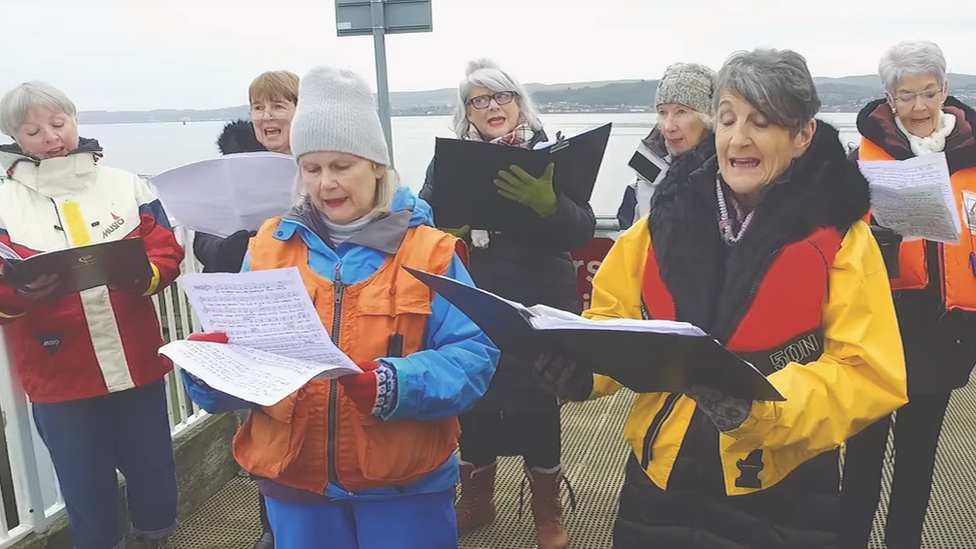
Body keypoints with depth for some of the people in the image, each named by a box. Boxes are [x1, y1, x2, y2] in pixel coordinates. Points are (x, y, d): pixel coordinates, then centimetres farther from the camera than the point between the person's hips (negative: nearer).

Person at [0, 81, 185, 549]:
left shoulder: (125, 185, 1)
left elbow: (167, 253, 0)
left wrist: (141, 273, -20)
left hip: (137, 363, 1)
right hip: (60, 377, -1)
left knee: (154, 471, 17)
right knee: (87, 486, 12)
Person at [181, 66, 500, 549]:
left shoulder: (428, 250, -6)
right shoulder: (269, 247, 2)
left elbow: (472, 355, -12)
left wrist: (395, 386, -28)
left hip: (405, 484, -2)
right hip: (294, 481, 3)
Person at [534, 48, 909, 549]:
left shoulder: (838, 235, -7)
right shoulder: (668, 214, 0)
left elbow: (869, 375, -12)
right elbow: (615, 318, 4)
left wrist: (761, 402, -28)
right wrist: (581, 363, -17)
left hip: (781, 498, -2)